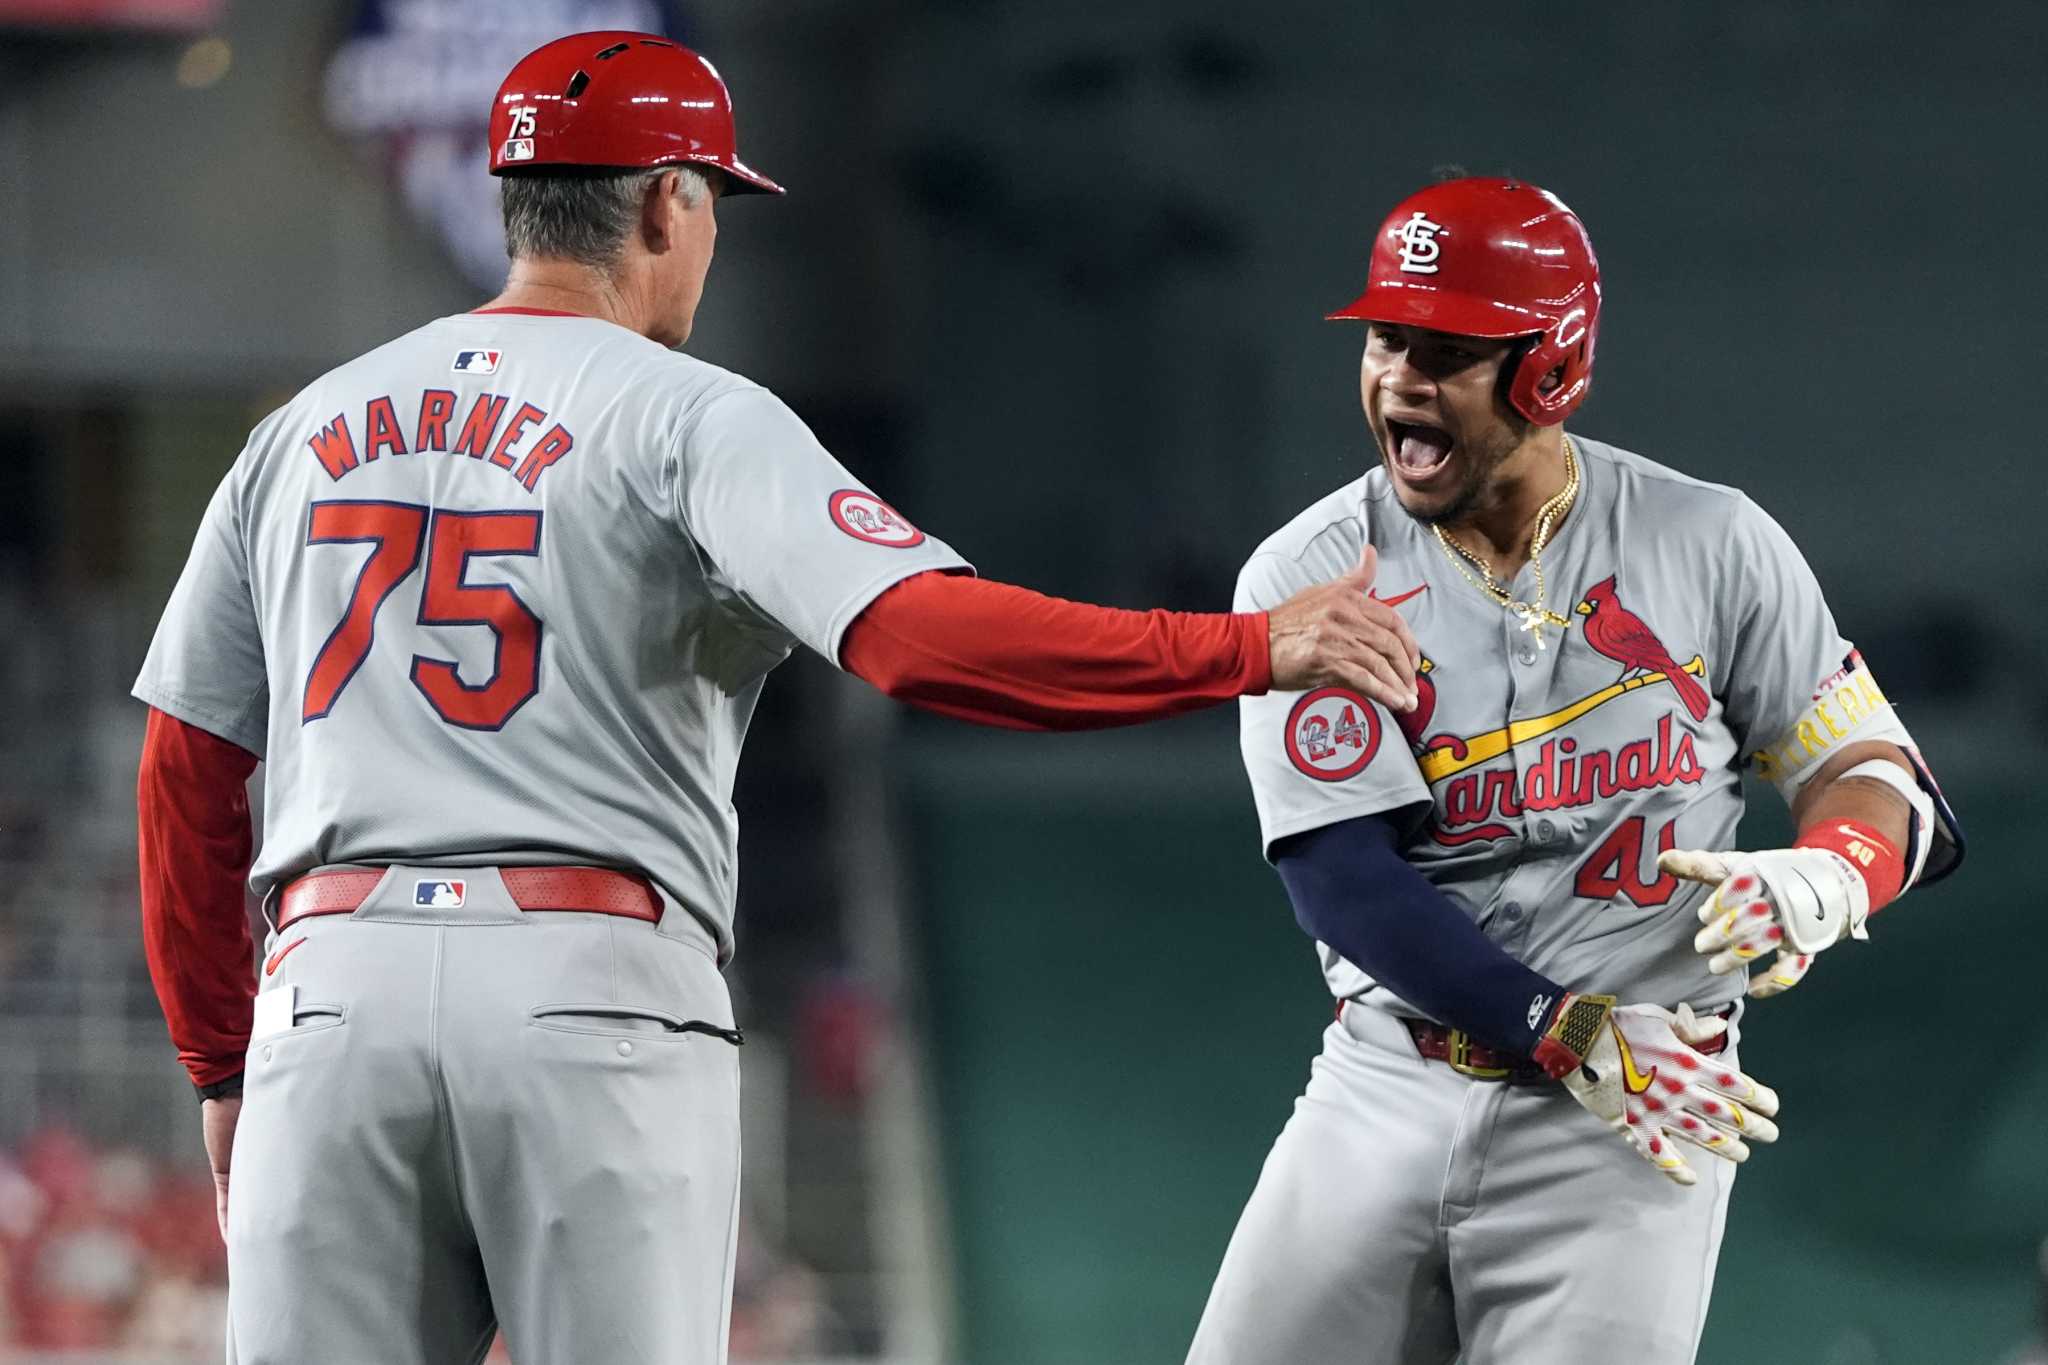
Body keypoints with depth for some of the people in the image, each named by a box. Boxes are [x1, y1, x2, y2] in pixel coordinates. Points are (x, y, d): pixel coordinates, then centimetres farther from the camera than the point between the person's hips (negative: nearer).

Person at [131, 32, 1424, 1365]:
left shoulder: (305, 430, 18)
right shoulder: (693, 418, 1)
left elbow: (184, 769, 19)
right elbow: (919, 630, -14)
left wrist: (221, 1065, 28)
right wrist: (1256, 649, -10)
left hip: (329, 989, 4)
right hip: (595, 1001, -4)